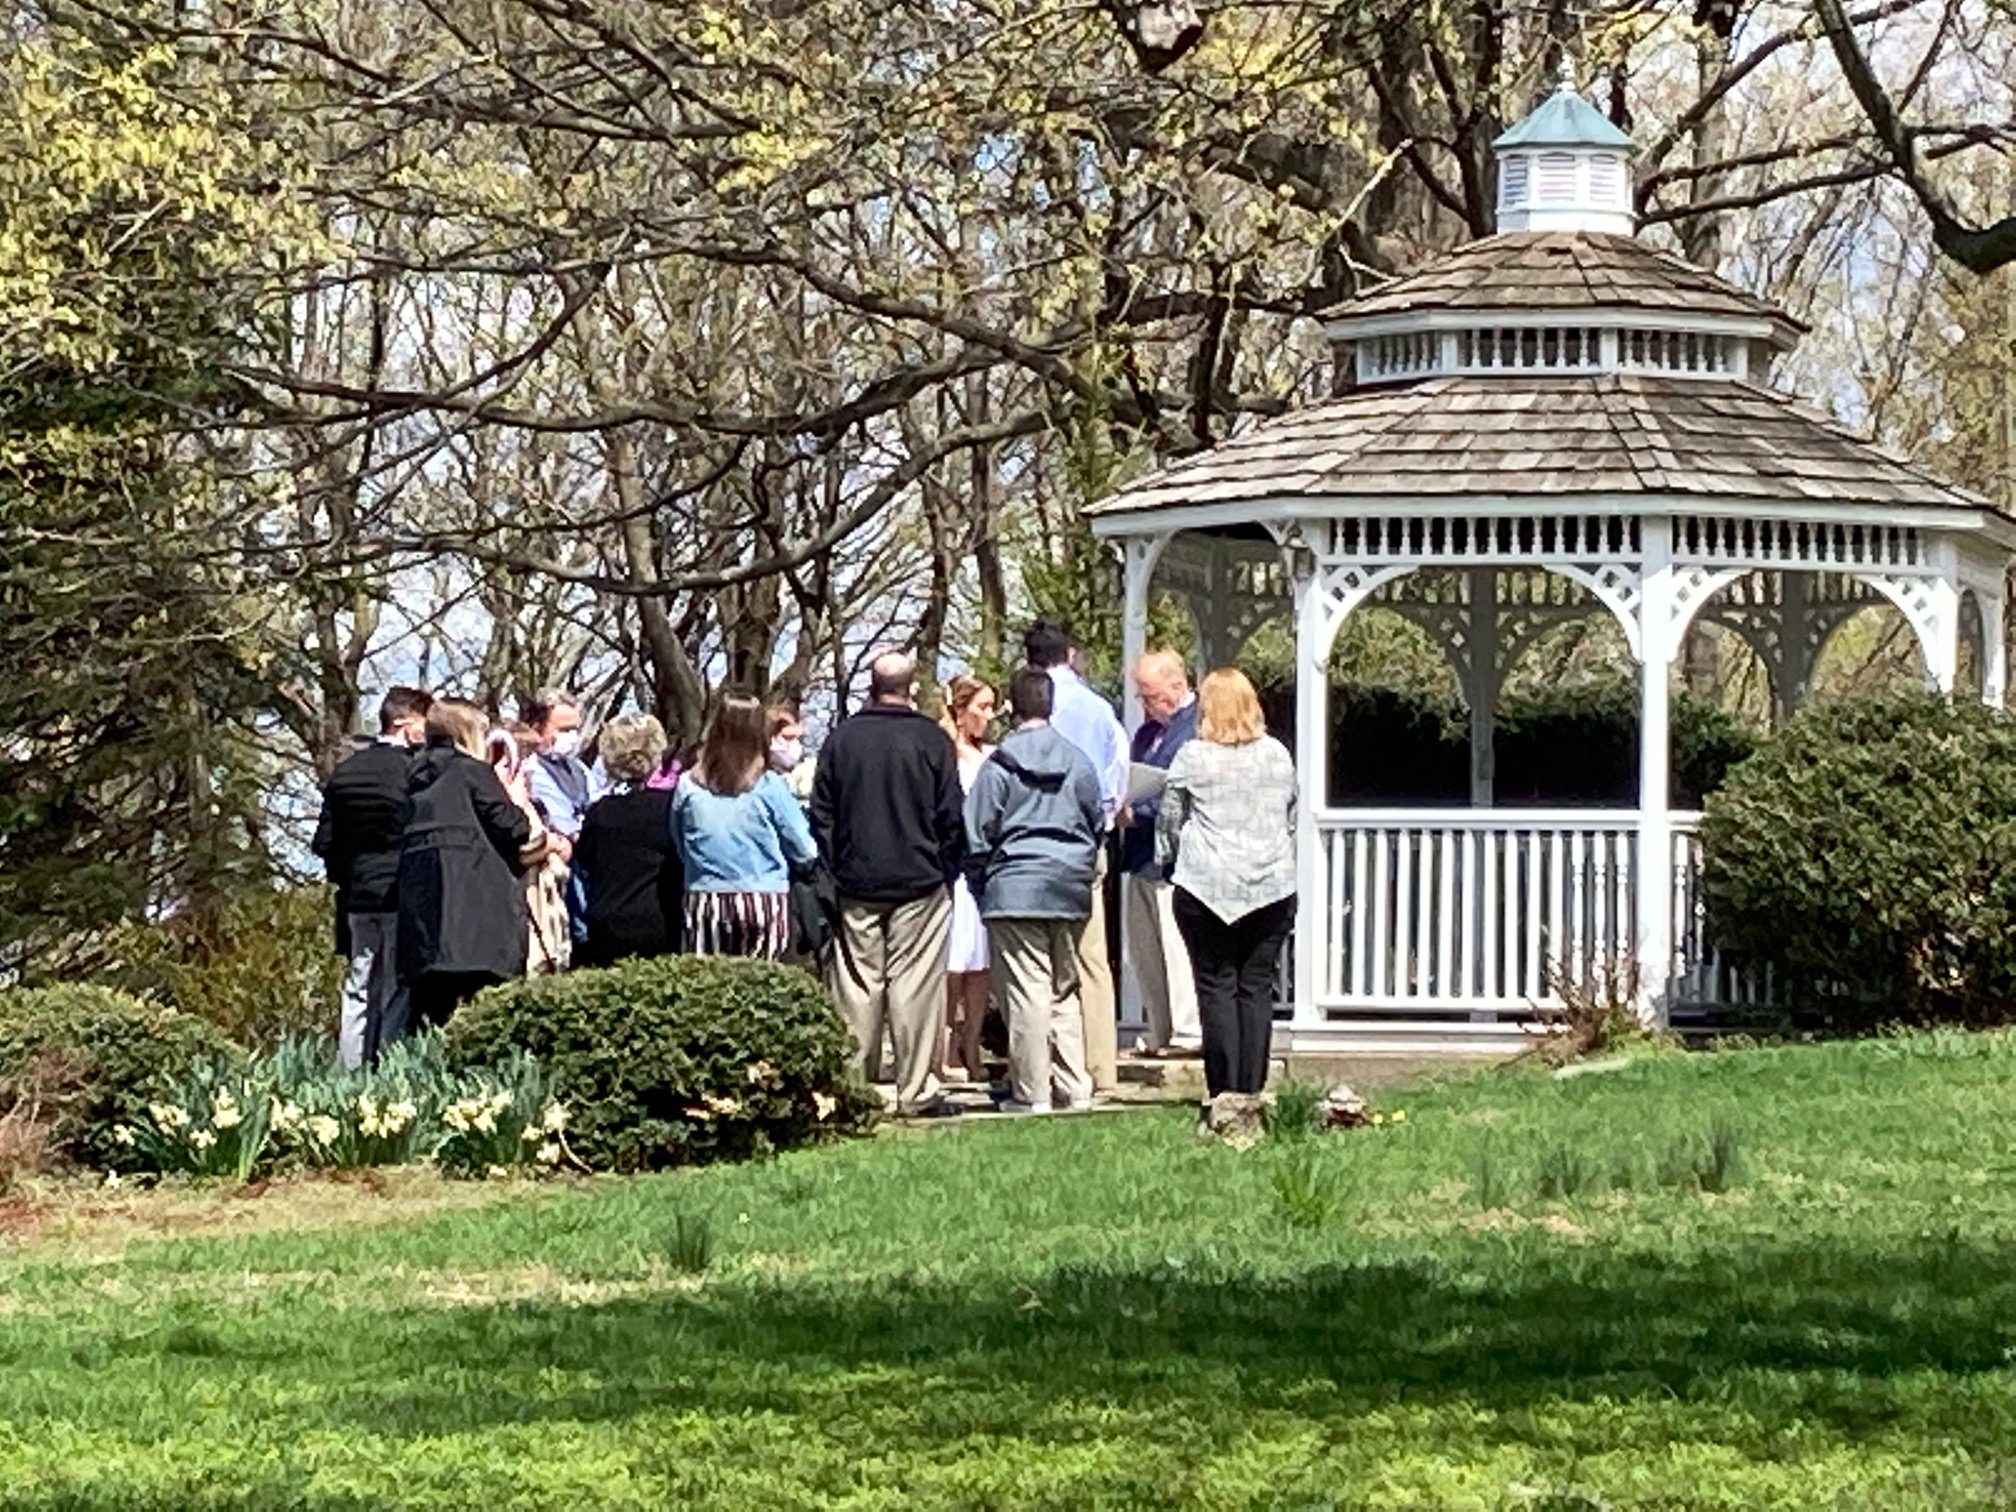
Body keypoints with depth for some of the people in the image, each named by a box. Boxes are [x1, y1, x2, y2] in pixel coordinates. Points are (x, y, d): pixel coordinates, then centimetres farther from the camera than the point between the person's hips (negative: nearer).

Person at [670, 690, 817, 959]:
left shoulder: (687, 786, -1)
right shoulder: (769, 787, -7)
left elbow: (678, 847, 11)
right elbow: (805, 851, 1)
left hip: (704, 902, 2)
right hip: (763, 902, -2)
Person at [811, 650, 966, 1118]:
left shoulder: (840, 740, 3)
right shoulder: (931, 740, -3)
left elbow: (821, 816, 6)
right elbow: (951, 817, -2)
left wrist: (832, 874, 11)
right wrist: (947, 871, 9)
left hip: (855, 885, 2)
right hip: (919, 884, -2)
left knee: (857, 987, 5)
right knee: (915, 985, -1)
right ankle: (917, 1091, -3)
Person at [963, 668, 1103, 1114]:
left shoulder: (1000, 765, -7)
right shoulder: (1078, 762, 5)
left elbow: (976, 835, -4)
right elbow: (1098, 823, 14)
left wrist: (981, 885, 9)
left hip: (1016, 890, -4)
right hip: (1071, 892, 4)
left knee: (1027, 991, -4)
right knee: (1066, 991, 13)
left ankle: (1032, 1091, -6)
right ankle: (1073, 1088, 13)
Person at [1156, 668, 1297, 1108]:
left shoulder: (1191, 758, -3)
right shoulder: (1277, 755, 7)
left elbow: (1168, 820, 6)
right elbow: (1292, 819, 16)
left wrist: (1172, 860, 24)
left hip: (1207, 886, -3)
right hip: (1271, 886, 3)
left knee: (1216, 986, 1)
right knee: (1257, 987, 4)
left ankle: (1225, 1089, -3)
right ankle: (1252, 1087, 1)